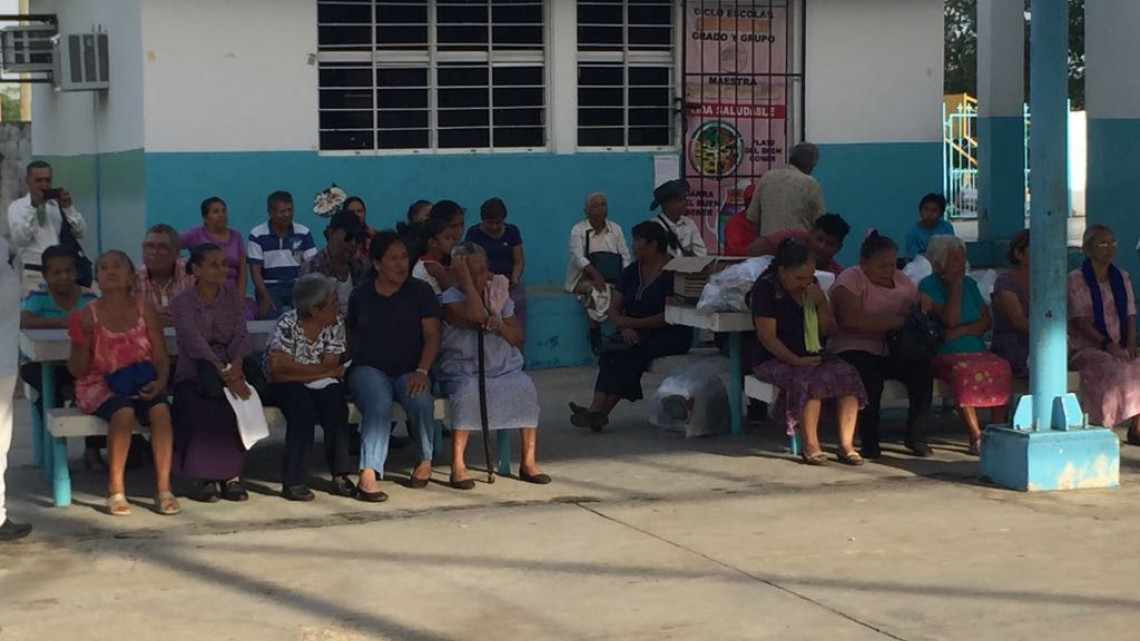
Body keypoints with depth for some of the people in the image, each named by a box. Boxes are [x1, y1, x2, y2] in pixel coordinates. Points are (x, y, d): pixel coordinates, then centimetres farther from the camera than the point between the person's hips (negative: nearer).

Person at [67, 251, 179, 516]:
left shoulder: (144, 312, 4)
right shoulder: (87, 317, -1)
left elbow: (161, 358, 4)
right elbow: (77, 370, 0)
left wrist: (159, 382, -17)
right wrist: (83, 342, -18)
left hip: (141, 384, 2)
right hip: (100, 385, -2)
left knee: (160, 409, -31)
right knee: (123, 411, -35)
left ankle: (163, 489, -24)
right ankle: (115, 490, -23)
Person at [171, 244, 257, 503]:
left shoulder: (232, 297, 12)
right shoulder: (183, 303, -2)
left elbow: (241, 335, 1)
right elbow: (195, 343, -15)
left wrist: (236, 363, -21)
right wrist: (223, 373, -29)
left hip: (229, 368, 3)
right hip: (194, 374, -3)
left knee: (237, 400, -30)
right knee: (202, 408, -33)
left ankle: (231, 474, -20)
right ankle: (205, 476, -17)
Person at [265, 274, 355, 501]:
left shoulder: (335, 324, -3)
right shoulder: (287, 324, -15)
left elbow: (329, 367, -11)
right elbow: (278, 373, -22)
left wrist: (291, 367, -17)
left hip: (321, 386, 4)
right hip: (287, 388, -3)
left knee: (335, 404, -27)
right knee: (302, 406, -33)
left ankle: (340, 475, -23)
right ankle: (293, 480, -30)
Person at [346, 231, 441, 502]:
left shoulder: (420, 291, 5)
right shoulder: (361, 295, 9)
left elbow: (432, 336, -2)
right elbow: (351, 335, 23)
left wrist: (421, 371, -16)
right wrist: (357, 361, 5)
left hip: (409, 371, 0)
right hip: (369, 369, 0)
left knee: (420, 400, -33)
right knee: (378, 403, -35)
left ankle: (426, 460, -6)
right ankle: (369, 473, -44)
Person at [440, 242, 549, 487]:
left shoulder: (500, 295, 10)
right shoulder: (450, 299, -6)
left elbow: (519, 337, 8)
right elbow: (477, 316, -26)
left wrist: (501, 327, -13)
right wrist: (466, 281, -19)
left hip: (504, 368, 4)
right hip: (463, 370, -4)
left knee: (526, 389, -25)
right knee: (468, 392, -37)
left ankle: (528, 462, -17)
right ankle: (458, 465, -27)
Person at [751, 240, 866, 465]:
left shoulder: (811, 286, 12)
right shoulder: (766, 288, -8)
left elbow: (826, 330, 15)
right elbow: (767, 336, -14)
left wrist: (822, 303, -4)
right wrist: (796, 361, -22)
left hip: (812, 357, 6)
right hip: (774, 360, -6)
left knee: (847, 374, -21)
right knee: (811, 379, -35)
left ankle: (846, 444, -21)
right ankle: (811, 446, -26)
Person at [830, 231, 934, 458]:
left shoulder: (901, 280, 17)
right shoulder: (851, 280, -4)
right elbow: (851, 321, -20)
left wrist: (924, 304, -8)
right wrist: (895, 322, -21)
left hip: (892, 351, 5)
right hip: (855, 349, -5)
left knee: (924, 368, -24)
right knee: (871, 380, -36)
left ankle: (917, 436, -9)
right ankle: (869, 443, -16)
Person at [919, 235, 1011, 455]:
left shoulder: (969, 283, 18)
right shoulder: (929, 285, 1)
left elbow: (987, 321, 8)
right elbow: (950, 320, -13)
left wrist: (961, 331, -9)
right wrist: (955, 286, -6)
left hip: (977, 350, 5)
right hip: (945, 354, -5)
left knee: (1001, 367, -27)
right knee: (964, 369, -37)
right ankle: (976, 437, -35)